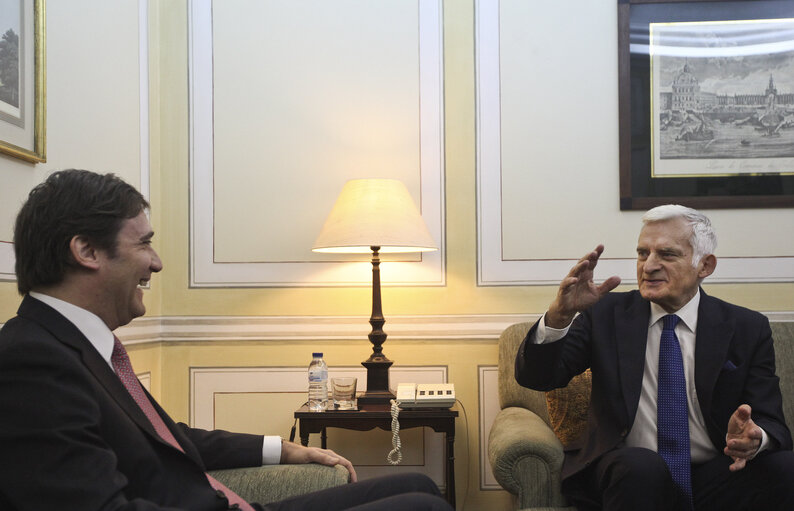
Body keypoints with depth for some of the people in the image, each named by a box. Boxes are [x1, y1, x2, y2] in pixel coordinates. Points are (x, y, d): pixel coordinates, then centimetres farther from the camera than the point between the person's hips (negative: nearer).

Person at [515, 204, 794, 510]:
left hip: (713, 477, 2)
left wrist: (753, 438, -25)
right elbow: (536, 378, -4)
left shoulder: (748, 329, 5)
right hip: (625, 474, -1)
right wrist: (559, 315, -24)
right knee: (641, 465, -35)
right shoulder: (606, 313, 4)